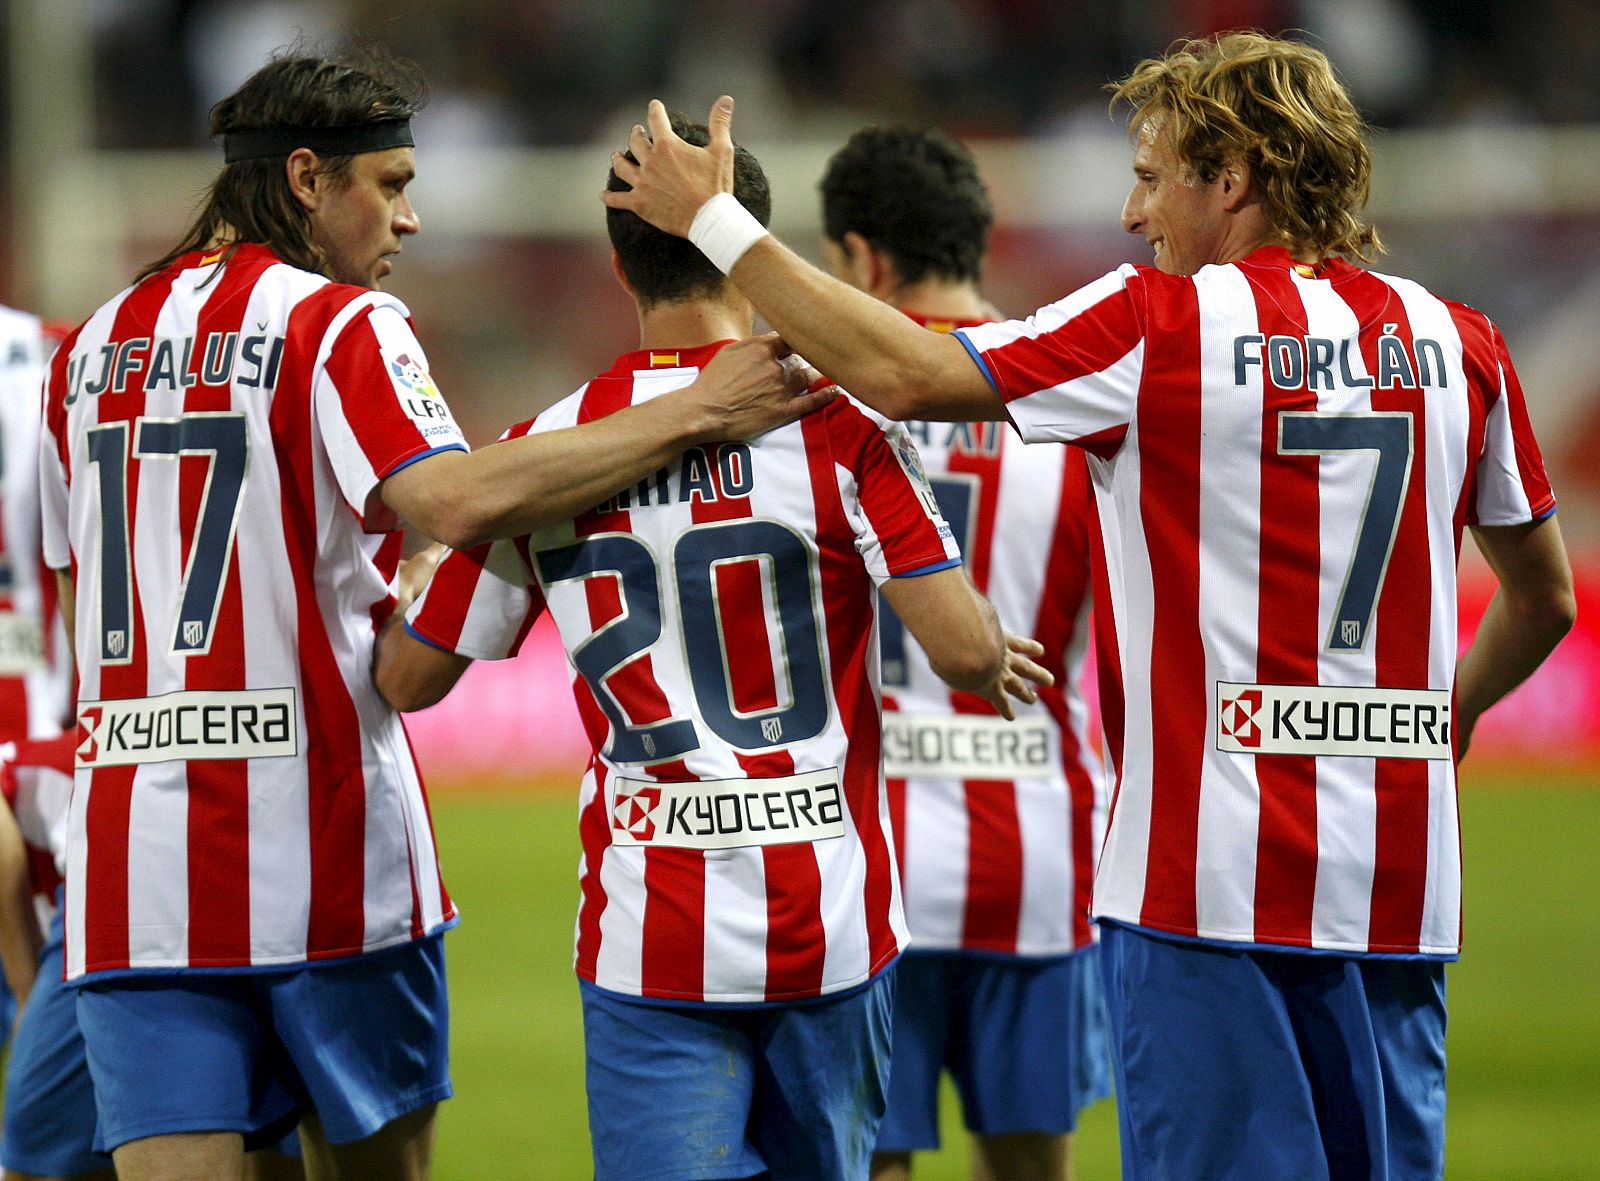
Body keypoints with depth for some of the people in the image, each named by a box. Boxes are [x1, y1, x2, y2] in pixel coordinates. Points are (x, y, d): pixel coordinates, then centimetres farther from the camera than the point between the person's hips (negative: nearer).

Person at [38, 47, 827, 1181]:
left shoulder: (91, 349, 14)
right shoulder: (339, 322, -5)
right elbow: (453, 500, -23)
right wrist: (697, 411, -20)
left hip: (131, 852, 4)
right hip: (318, 841, -4)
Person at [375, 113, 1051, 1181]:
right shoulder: (836, 424, -7)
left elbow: (409, 680, 10)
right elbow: (964, 652, -13)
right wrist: (998, 660, 11)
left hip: (647, 933, 0)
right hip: (830, 923, 0)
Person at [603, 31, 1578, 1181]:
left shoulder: (1163, 324, -8)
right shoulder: (1458, 341, 8)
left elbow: (904, 375, -10)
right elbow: (1546, 599, 18)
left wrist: (715, 221, 0)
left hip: (1212, 872, -5)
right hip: (1404, 880, 5)